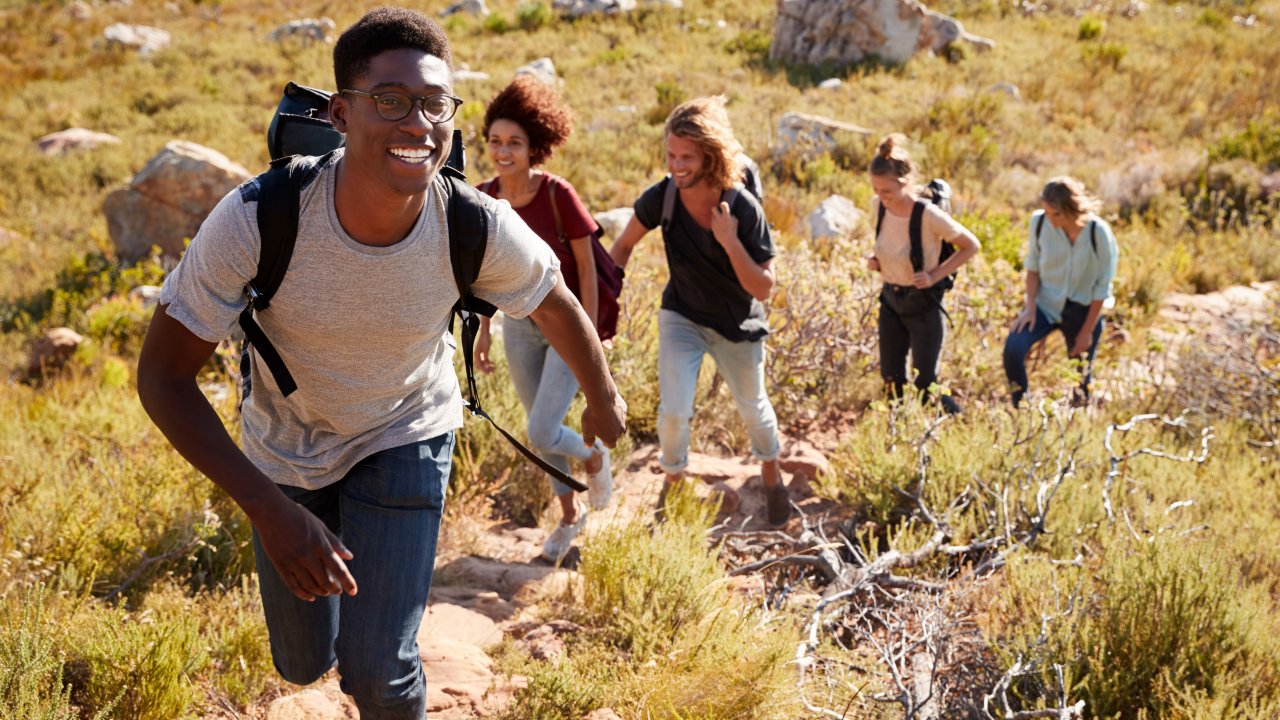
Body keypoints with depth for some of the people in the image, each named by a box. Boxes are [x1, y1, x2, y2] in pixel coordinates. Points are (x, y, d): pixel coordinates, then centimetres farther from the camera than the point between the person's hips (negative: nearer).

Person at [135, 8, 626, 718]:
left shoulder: (479, 229, -29)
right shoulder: (257, 219, -34)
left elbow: (558, 308, -6)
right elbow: (163, 375, -25)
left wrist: (604, 402, 12)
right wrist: (269, 509, -34)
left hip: (405, 439, 0)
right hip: (285, 447, 1)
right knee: (302, 663, 17)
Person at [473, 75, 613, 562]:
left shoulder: (558, 195, -21)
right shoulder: (483, 199, -7)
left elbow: (587, 266, -14)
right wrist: (484, 330, 8)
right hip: (519, 325, 5)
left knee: (543, 434, -10)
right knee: (539, 430, 16)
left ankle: (595, 456, 24)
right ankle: (569, 514, 38)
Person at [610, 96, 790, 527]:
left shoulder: (744, 210, -28)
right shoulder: (662, 197, -22)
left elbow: (763, 289, -25)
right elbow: (624, 246, -3)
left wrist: (730, 242, -37)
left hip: (737, 325, -1)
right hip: (681, 317, 1)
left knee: (753, 409, 17)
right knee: (673, 412, -10)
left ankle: (771, 474, 48)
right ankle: (673, 480, 20)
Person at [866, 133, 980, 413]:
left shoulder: (930, 216, -25)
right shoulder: (878, 206, -8)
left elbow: (971, 246, -11)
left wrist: (935, 275, -18)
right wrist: (875, 258, -6)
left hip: (923, 305, -5)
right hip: (890, 301, 5)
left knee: (925, 386, -1)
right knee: (892, 382, 9)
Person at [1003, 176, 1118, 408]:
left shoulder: (1099, 233, -20)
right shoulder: (1040, 222, -13)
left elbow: (1102, 286, -11)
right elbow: (1033, 267, 1)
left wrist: (1087, 331, -9)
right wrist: (1030, 306, -10)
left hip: (1083, 310, -1)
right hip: (1046, 303, 2)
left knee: (1081, 376, 7)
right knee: (1013, 349, -21)